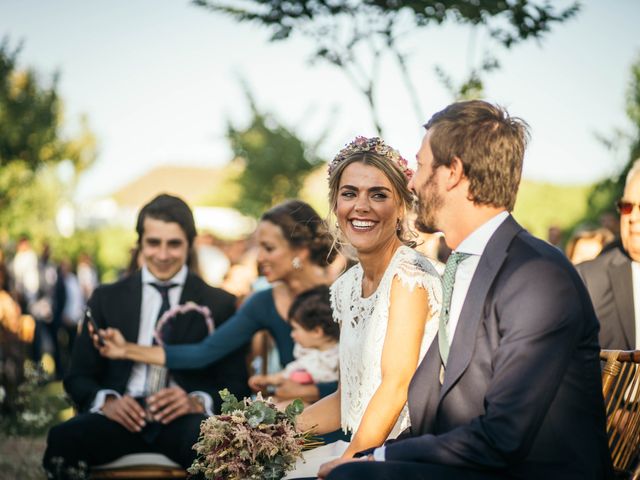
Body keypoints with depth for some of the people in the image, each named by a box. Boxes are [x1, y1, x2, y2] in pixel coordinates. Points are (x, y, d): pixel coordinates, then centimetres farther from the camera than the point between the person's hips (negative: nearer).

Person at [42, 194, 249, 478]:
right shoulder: (107, 299, 17)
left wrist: (197, 402, -15)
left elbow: (235, 385, 7)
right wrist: (106, 401, -10)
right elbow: (78, 377, 13)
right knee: (62, 439, -32)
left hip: (184, 421, -1)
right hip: (121, 416, 2)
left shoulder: (219, 304, 12)